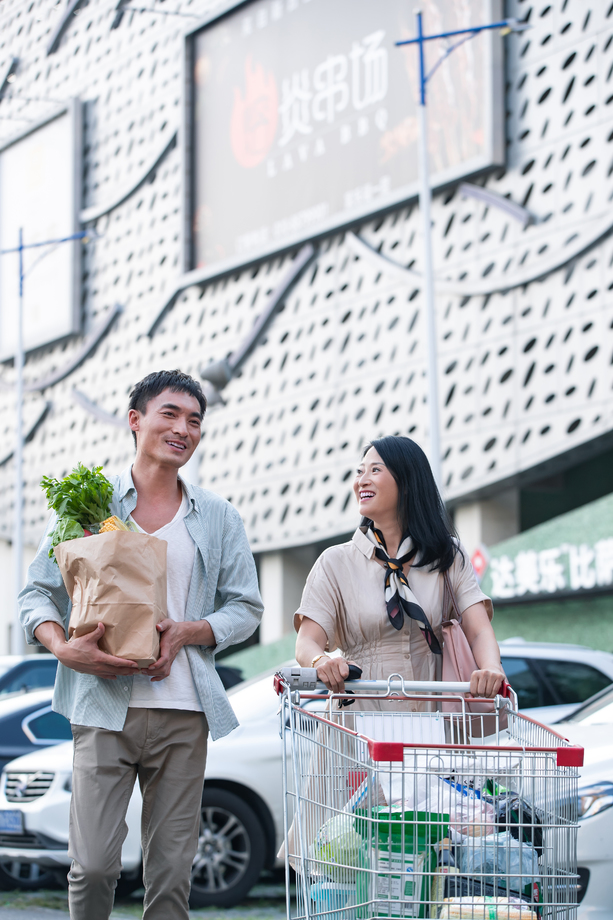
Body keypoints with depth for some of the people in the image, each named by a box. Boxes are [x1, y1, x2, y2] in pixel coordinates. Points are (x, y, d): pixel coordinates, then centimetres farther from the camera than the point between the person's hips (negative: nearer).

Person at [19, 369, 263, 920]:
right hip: (103, 708, -2)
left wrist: (187, 632, -6)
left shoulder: (219, 519, 13)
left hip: (184, 713, 2)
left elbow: (246, 607, 13)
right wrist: (63, 648, -13)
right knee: (93, 864, -8)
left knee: (172, 869, 1)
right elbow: (38, 594, 8)